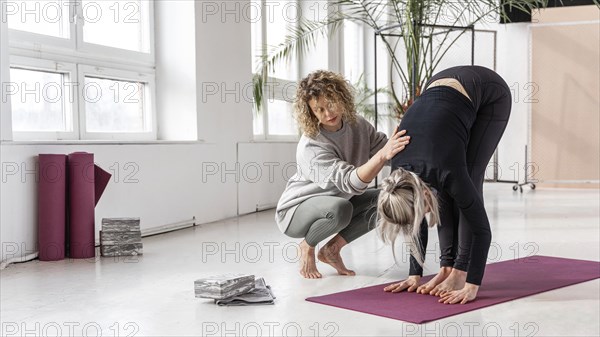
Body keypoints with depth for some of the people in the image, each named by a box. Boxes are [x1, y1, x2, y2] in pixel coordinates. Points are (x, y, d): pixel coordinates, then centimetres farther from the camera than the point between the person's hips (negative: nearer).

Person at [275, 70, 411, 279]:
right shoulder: (311, 147, -30)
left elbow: (391, 154, -11)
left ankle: (332, 248, -2)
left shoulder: (358, 125, -9)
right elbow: (351, 182, -41)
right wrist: (382, 155, -58)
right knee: (340, 208, -38)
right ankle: (307, 246, -7)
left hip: (337, 202, 7)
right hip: (296, 210, -7)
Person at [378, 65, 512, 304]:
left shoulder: (445, 170, -32)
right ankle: (447, 268, 5)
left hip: (490, 93, -5)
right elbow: (415, 221, -1)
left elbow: (481, 228, -26)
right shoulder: (402, 176, -16)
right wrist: (415, 275, 0)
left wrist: (471, 287, -27)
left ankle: (460, 272, -5)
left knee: (469, 179, -11)